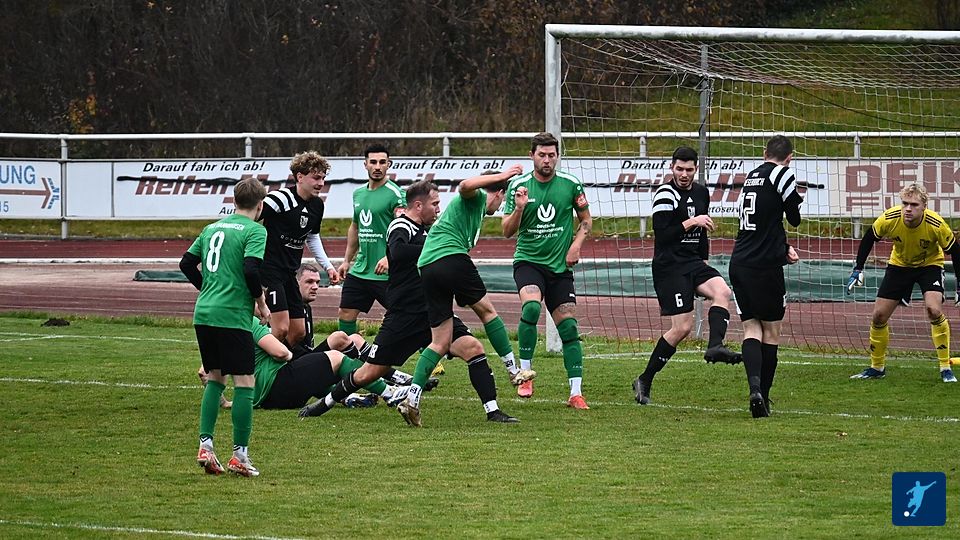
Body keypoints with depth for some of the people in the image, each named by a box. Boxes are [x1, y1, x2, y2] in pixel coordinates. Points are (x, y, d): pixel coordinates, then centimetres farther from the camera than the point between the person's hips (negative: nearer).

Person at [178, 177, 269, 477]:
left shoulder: (212, 228, 17)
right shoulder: (255, 230, -4)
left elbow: (186, 263, 17)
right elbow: (251, 270, -17)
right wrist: (261, 303, -2)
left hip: (203, 313, 7)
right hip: (232, 315, -7)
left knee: (215, 378, 18)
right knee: (244, 383, -1)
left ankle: (205, 444, 8)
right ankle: (240, 454, -3)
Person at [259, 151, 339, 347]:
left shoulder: (317, 205, 8)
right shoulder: (281, 199, -18)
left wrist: (327, 266, 20)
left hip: (289, 272, 9)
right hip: (269, 270, -9)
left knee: (298, 332, 8)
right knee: (280, 329, -17)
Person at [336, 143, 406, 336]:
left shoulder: (394, 193, -11)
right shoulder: (358, 194, 13)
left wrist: (389, 257, -33)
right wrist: (347, 260, 25)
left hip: (386, 273, -8)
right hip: (360, 270, 8)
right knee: (346, 314, 8)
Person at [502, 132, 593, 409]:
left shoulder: (570, 184, 0)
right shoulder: (518, 186, -2)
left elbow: (586, 219, 13)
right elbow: (507, 231, -1)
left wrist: (576, 245, -3)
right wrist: (519, 209, -20)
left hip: (560, 265, 2)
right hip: (528, 260, -2)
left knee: (569, 326, -3)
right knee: (531, 307, -29)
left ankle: (576, 393, 4)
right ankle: (525, 374, -15)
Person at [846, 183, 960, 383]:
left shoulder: (936, 224, -31)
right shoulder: (889, 219, -27)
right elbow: (869, 239, -7)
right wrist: (858, 269, -6)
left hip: (930, 264, -3)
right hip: (899, 264, 3)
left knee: (934, 310, -26)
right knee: (879, 316, -2)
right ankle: (877, 367, 19)